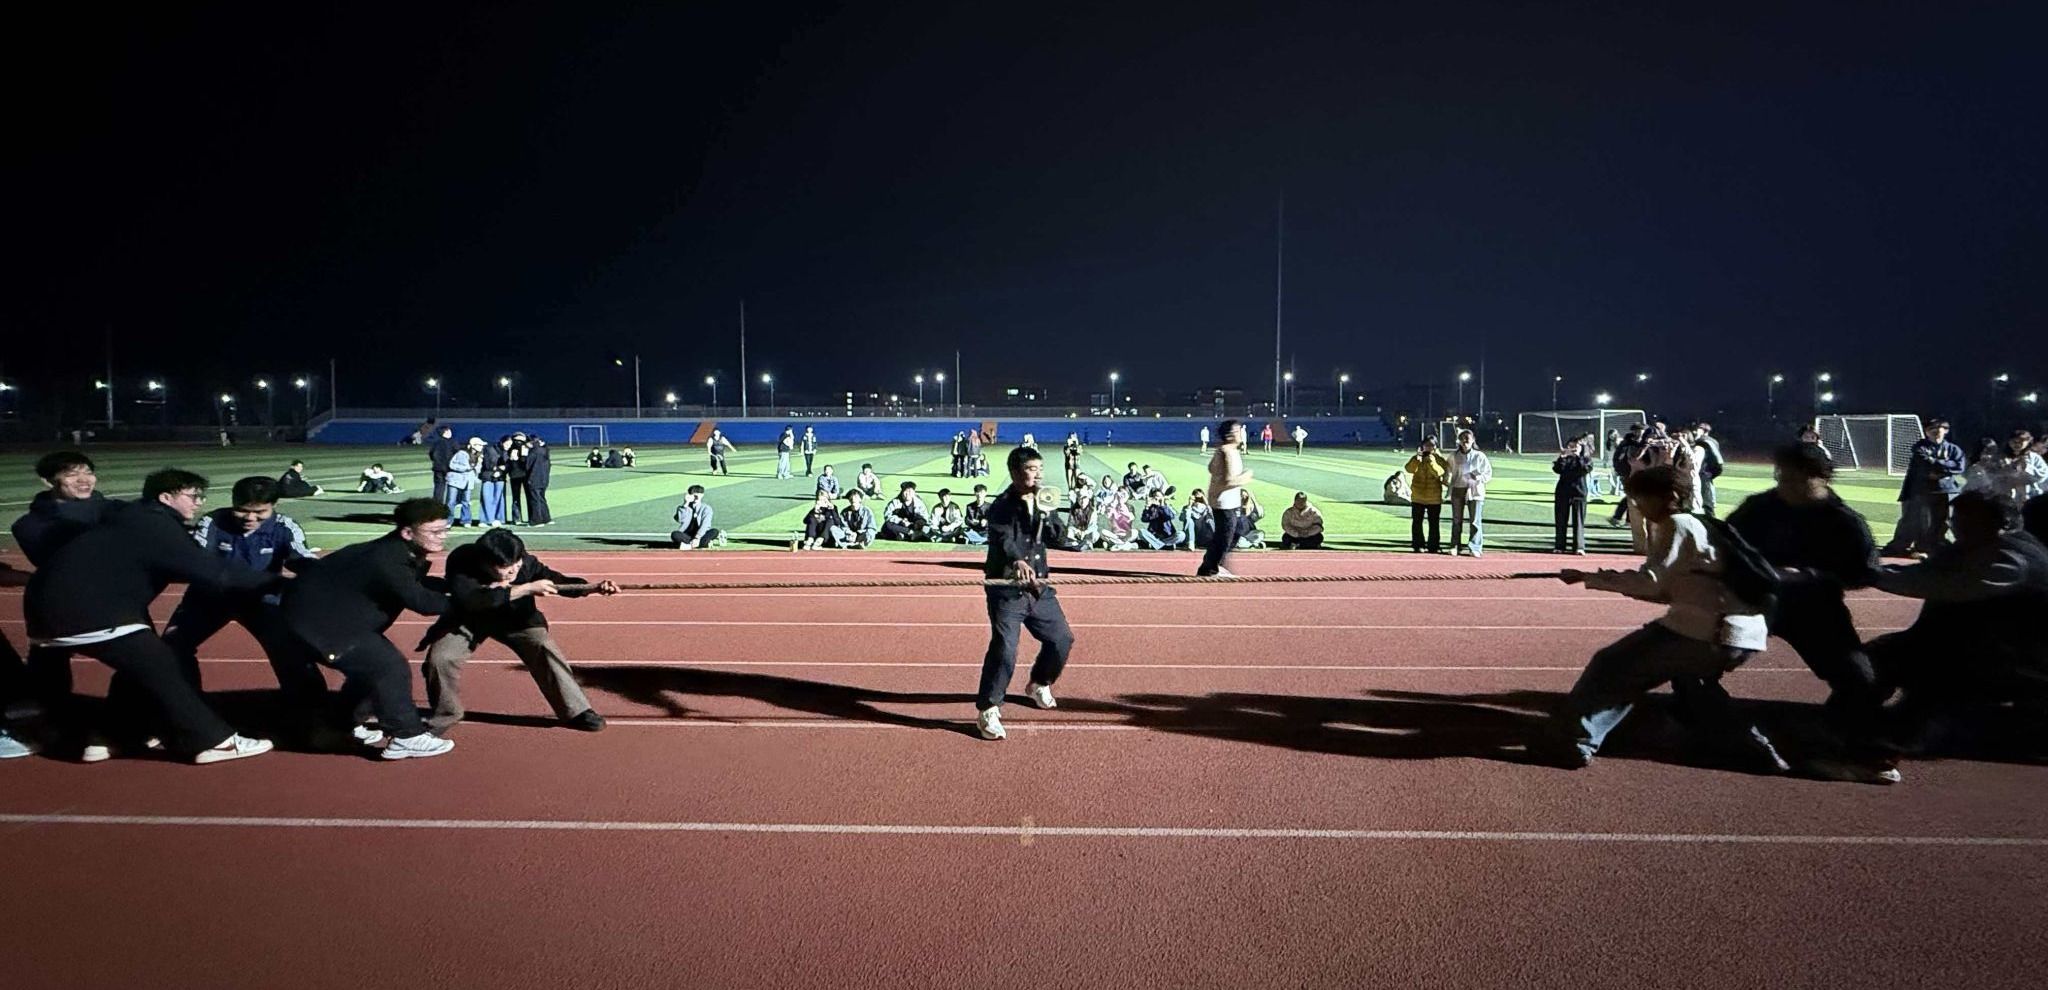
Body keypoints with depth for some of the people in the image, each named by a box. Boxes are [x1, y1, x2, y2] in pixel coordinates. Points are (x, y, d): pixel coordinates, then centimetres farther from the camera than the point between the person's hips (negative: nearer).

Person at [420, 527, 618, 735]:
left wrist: (594, 587, -42)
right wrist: (527, 588, -50)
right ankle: (444, 715, 9)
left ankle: (576, 712, -6)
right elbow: (472, 601, -49)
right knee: (440, 659, -19)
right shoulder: (461, 563, -35)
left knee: (546, 649, -17)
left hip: (516, 618, 1)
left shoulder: (525, 562, -28)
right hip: (466, 621, -1)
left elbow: (559, 582, -22)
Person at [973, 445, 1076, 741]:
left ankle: (1038, 685, 40)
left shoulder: (1041, 503, 10)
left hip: (1038, 587, 7)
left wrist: (1044, 513, -16)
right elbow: (1003, 539, -30)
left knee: (1062, 639, 13)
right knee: (1004, 648, -18)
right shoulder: (1002, 506, -12)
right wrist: (1017, 561, -49)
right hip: (1006, 589, -7)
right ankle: (987, 711, -7)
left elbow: (1055, 537, 1)